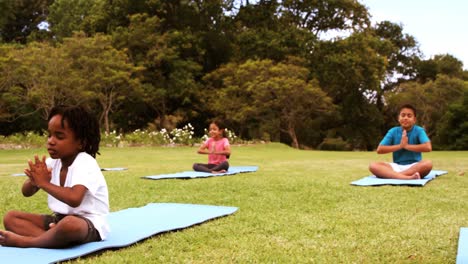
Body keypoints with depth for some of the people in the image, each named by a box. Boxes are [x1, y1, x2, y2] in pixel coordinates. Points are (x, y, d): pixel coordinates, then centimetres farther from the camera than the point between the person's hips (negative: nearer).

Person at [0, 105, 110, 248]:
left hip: (89, 223, -8)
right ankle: (53, 238, -24)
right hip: (58, 219, 9)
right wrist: (34, 181, -19)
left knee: (69, 224, -43)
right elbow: (26, 192, 4)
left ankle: (24, 241, -18)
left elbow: (74, 199, -35)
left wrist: (44, 183, -25)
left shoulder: (86, 163, -18)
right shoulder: (53, 162, 6)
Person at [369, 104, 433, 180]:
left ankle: (391, 174, -32)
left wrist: (407, 146, -14)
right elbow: (379, 149, -3)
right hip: (397, 166, 2)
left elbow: (428, 147, -19)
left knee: (428, 164, -35)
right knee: (373, 166, -24)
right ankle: (407, 177, -40)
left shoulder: (419, 130, -1)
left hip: (415, 166, -2)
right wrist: (400, 146, -11)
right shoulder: (393, 131, 5)